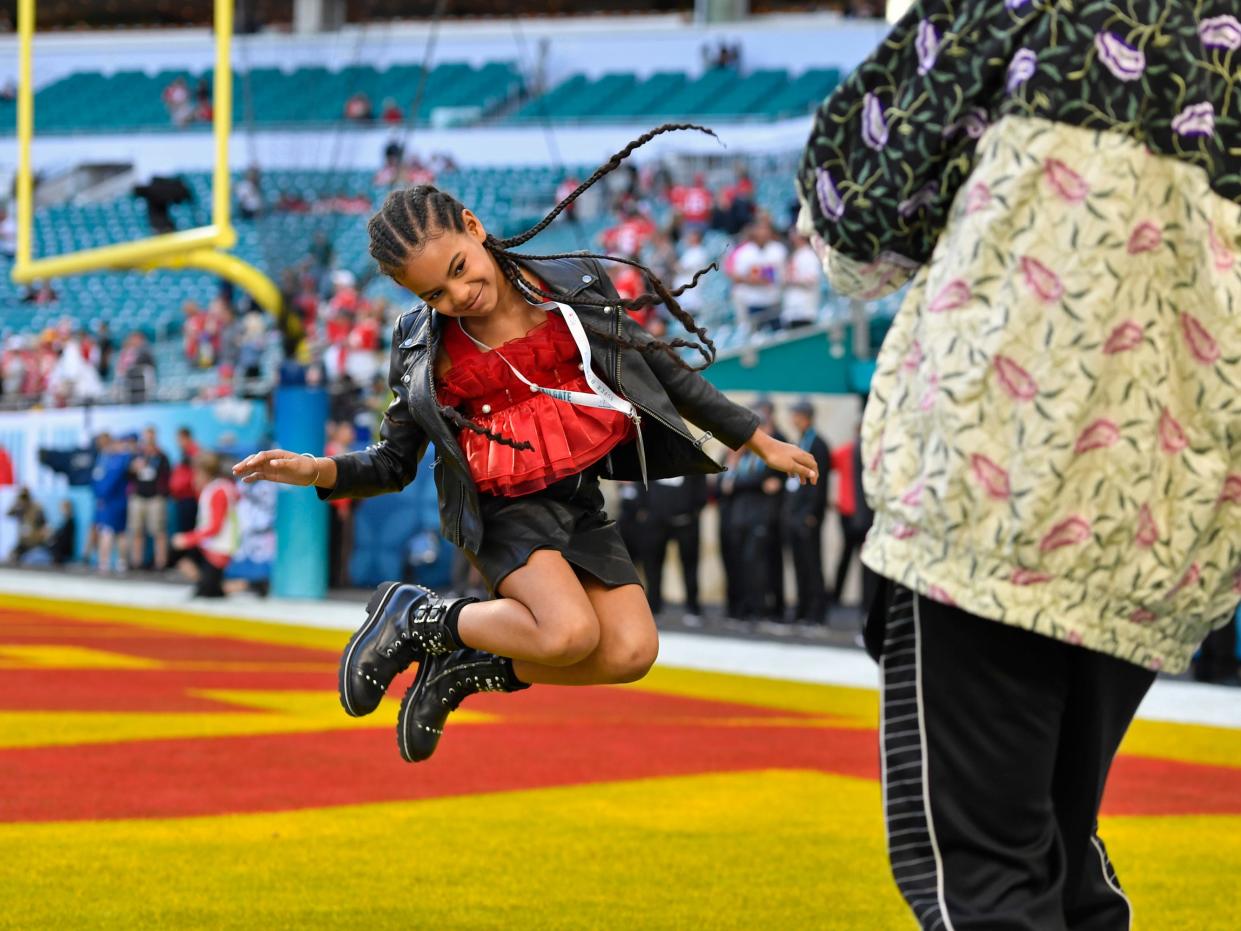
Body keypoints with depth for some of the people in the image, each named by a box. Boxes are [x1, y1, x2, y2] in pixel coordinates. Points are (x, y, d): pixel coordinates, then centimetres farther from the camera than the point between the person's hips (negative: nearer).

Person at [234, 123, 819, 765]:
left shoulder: (574, 284, -2)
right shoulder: (423, 349, -4)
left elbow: (662, 368, 9)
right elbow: (393, 464, 2)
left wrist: (759, 442, 14)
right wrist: (320, 472, -20)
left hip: (578, 501, 4)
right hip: (502, 508, -4)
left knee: (631, 653, -16)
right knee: (570, 633, -29)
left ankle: (464, 671, 4)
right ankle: (415, 619, -5)